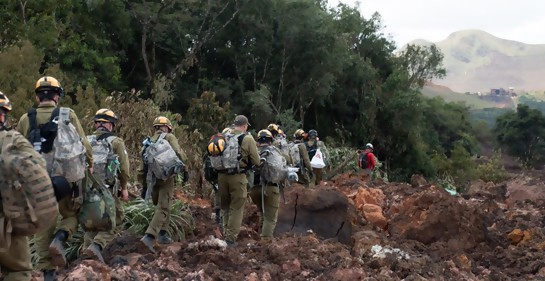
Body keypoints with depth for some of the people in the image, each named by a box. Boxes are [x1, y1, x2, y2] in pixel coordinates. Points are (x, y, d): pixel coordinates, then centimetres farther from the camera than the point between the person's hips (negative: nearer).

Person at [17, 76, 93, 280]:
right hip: (66, 177, -2)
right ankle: (60, 238, -11)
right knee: (71, 214, 19)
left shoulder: (25, 120, 4)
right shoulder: (68, 115, -4)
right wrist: (90, 164, 11)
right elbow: (84, 145, -5)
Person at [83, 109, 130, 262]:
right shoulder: (116, 142, -5)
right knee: (116, 222, 5)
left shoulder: (86, 141, 4)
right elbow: (124, 168, -5)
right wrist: (124, 188, 7)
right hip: (107, 189, -5)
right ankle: (97, 245, -15)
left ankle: (88, 253, 19)